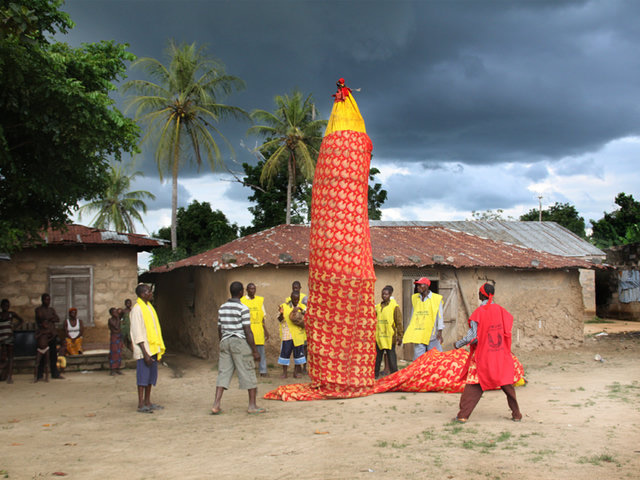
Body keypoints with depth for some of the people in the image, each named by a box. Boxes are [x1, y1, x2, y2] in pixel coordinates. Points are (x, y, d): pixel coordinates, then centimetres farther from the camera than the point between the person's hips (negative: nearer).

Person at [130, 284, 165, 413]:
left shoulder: (149, 307, 14)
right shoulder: (137, 309, -13)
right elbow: (138, 335, -16)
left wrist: (159, 348, 15)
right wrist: (145, 354, -19)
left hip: (153, 348, 8)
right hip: (144, 350, -8)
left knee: (151, 376, 12)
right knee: (143, 376, -3)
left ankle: (147, 402, 20)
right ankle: (141, 405, 3)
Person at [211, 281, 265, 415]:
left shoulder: (222, 307, 9)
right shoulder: (243, 308, -11)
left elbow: (220, 329, 14)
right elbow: (247, 331, -13)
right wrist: (255, 350, -8)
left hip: (225, 342, 6)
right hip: (240, 343, -6)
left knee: (223, 373, 8)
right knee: (248, 373, 3)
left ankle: (216, 404, 0)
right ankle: (252, 405, 8)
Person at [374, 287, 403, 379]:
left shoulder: (395, 307, -3)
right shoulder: (377, 307, 11)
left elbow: (399, 323, -3)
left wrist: (399, 336, -6)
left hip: (390, 338, -4)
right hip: (378, 338, 5)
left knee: (391, 358, 0)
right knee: (377, 358, 9)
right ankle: (375, 375, 18)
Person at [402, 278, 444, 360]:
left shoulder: (436, 298, 1)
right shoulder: (414, 298, 13)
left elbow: (440, 316, 0)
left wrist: (440, 332, -7)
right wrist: (410, 331, 17)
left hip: (432, 335, -3)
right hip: (418, 336, 3)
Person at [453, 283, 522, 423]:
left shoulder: (478, 312, -12)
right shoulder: (500, 310, 2)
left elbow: (473, 336, -14)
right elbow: (507, 331, 7)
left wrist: (458, 344, 0)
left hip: (483, 356, -4)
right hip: (501, 355, 4)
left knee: (474, 386, 0)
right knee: (507, 385, 13)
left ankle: (463, 415, -2)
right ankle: (516, 414, 19)